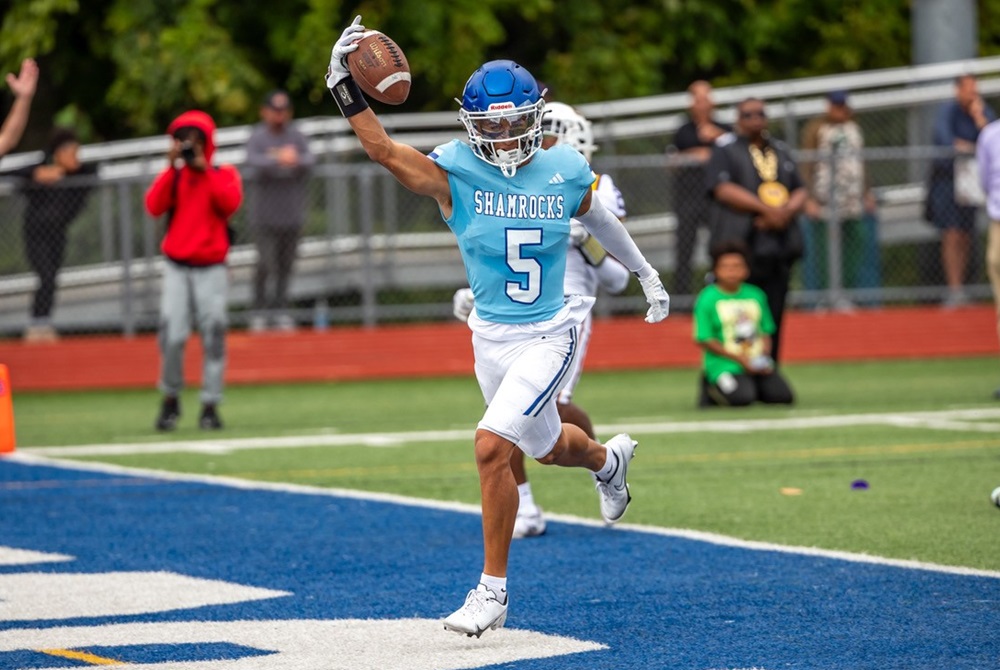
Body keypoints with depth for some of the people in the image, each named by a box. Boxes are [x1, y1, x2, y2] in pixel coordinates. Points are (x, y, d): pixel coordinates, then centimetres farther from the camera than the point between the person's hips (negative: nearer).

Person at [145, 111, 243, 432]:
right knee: (172, 335, -10)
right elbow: (154, 206, -7)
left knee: (213, 334, -6)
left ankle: (210, 406, 1)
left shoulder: (224, 174, 6)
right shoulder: (172, 175, 10)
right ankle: (170, 399, 8)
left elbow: (230, 203, -15)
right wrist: (172, 167, -12)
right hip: (176, 266, 1)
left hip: (211, 268, -1)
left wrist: (204, 169, -14)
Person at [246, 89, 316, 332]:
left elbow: (310, 159, -11)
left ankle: (280, 310, 16)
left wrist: (296, 160, -35)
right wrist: (278, 159, -41)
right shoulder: (257, 138, -1)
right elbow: (252, 160, -21)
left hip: (292, 214, 3)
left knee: (285, 264, 6)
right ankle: (259, 310, 4)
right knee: (267, 262, -8)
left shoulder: (296, 137, 6)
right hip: (264, 214, -3)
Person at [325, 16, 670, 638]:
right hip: (492, 336, 3)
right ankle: (609, 459, 60)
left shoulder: (565, 170, -9)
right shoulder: (454, 173, -12)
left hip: (550, 333, -3)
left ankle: (493, 590, -8)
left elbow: (597, 218, 12)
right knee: (546, 446, 23)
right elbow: (383, 149, -25)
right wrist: (346, 87, -36)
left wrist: (645, 273, 26)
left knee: (493, 446, -19)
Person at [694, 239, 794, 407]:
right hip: (725, 366, -5)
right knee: (742, 398, -31)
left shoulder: (756, 295, 11)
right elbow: (704, 341, -7)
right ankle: (714, 390, 3)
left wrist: (764, 358, -4)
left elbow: (765, 332, 17)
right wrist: (740, 359, -13)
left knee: (783, 395, -16)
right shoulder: (706, 300, -5)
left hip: (758, 365, 5)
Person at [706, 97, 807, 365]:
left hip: (779, 246, 5)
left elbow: (800, 191, 17)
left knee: (773, 318, 6)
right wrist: (766, 209, -15)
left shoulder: (781, 151, 20)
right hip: (739, 244, -5)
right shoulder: (725, 149, 3)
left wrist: (787, 211, -6)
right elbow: (723, 189, -10)